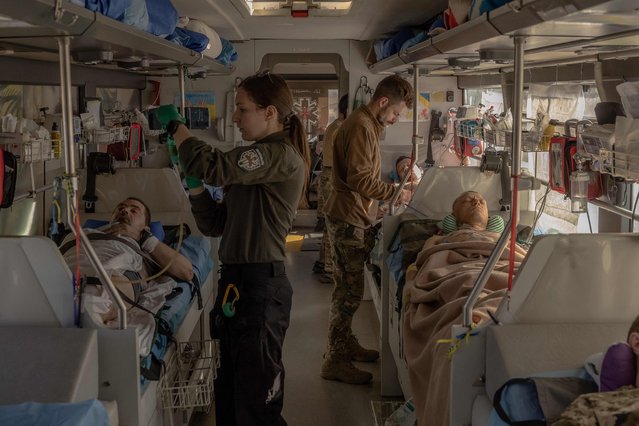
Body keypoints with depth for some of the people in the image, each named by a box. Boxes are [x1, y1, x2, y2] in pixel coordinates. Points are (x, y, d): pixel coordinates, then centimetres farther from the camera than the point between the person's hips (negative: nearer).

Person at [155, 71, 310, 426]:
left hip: (260, 285, -9)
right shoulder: (258, 160, 18)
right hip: (237, 282, 10)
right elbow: (216, 224, 17)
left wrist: (176, 125, -8)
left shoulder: (282, 155, -11)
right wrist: (194, 184, 3)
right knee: (230, 393, 17)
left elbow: (212, 166, -24)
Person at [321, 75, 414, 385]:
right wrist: (395, 192, -15)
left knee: (348, 288, 18)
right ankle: (335, 361, 1)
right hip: (348, 219, -11)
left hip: (354, 218, 11)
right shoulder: (361, 127, -18)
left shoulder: (367, 124, 16)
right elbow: (359, 179, -23)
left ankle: (345, 345, 29)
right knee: (349, 291, -6)